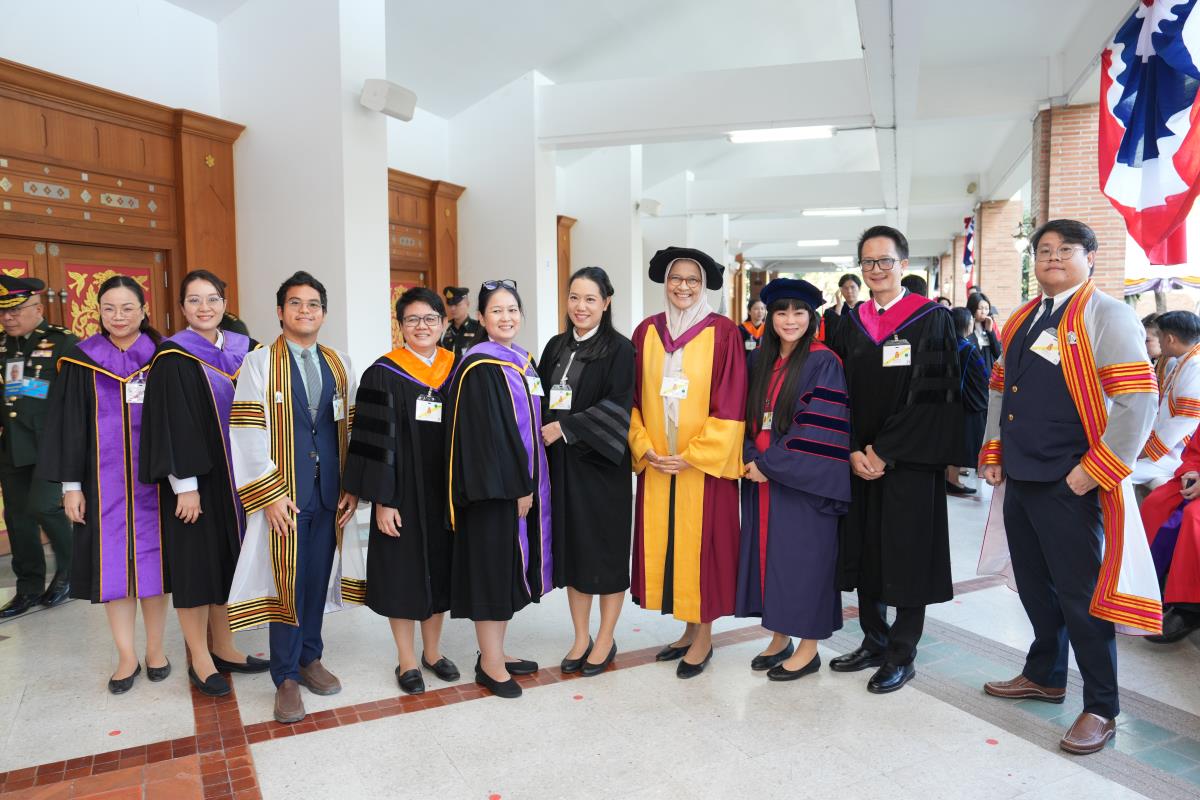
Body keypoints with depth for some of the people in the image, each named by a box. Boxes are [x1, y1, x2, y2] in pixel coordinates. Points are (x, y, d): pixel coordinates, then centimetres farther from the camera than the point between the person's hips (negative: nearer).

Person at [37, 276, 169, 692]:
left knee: (151, 557, 6)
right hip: (104, 478, 1)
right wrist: (70, 484, -1)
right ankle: (127, 656, 17)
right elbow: (67, 424, 3)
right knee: (112, 562, 4)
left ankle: (155, 650, 20)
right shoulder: (81, 360, 1)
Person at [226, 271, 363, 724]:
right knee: (287, 580, 3)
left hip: (329, 491, 4)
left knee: (318, 576, 12)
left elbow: (351, 428, 9)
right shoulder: (259, 363, -3)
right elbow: (247, 432, -8)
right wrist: (270, 494, -13)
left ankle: (310, 658, 30)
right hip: (282, 491, -3)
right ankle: (286, 677, 17)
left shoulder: (340, 365, 9)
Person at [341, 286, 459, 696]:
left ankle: (432, 650, 31)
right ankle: (406, 659, 23)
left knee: (440, 568, 14)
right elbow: (374, 440, -10)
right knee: (402, 571, 7)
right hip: (402, 491, -4)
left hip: (445, 490, 4)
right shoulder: (384, 374, -7)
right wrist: (382, 500, -14)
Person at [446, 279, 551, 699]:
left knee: (511, 566, 15)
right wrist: (516, 488, -17)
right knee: (491, 566, 1)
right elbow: (486, 435, -18)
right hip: (494, 487, -8)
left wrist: (530, 484, 10)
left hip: (523, 483, 8)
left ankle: (495, 651, 29)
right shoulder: (478, 368, -14)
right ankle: (489, 664, 14)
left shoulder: (524, 361, 11)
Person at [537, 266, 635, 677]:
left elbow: (616, 408, -15)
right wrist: (545, 432, -3)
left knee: (605, 549, 5)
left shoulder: (619, 349, -7)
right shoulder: (556, 347, 10)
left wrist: (566, 427, -17)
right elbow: (541, 399, 14)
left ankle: (605, 641, 21)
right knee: (571, 547, 11)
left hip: (600, 463, -5)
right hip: (561, 463, 5)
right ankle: (581, 638, 26)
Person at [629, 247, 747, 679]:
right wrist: (645, 448, -5)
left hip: (703, 464, -4)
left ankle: (703, 636, 20)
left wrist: (692, 454, -13)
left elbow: (730, 402, -9)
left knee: (701, 543, 3)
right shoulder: (646, 332, 6)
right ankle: (689, 631, 27)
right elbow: (633, 397, 8)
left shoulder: (723, 333, -5)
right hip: (656, 464, 4)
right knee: (663, 544, 10)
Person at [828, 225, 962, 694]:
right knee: (864, 550, 10)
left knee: (905, 555, 3)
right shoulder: (851, 324, 9)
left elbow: (930, 395, -12)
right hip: (859, 458, 5)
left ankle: (902, 656, 17)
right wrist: (853, 451, -8)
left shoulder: (931, 319, -5)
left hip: (909, 460, -5)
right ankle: (874, 642, 26)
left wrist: (884, 452, -15)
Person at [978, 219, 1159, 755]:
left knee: (1080, 594, 2)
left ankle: (1100, 709, 19)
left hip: (1071, 486, -7)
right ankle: (1045, 676, 37)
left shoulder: (1107, 316, -9)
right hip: (1018, 478, 7)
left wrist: (1094, 470, -17)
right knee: (1034, 584, 18)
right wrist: (994, 452, 11)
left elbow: (1138, 401, -16)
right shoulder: (1021, 320, 12)